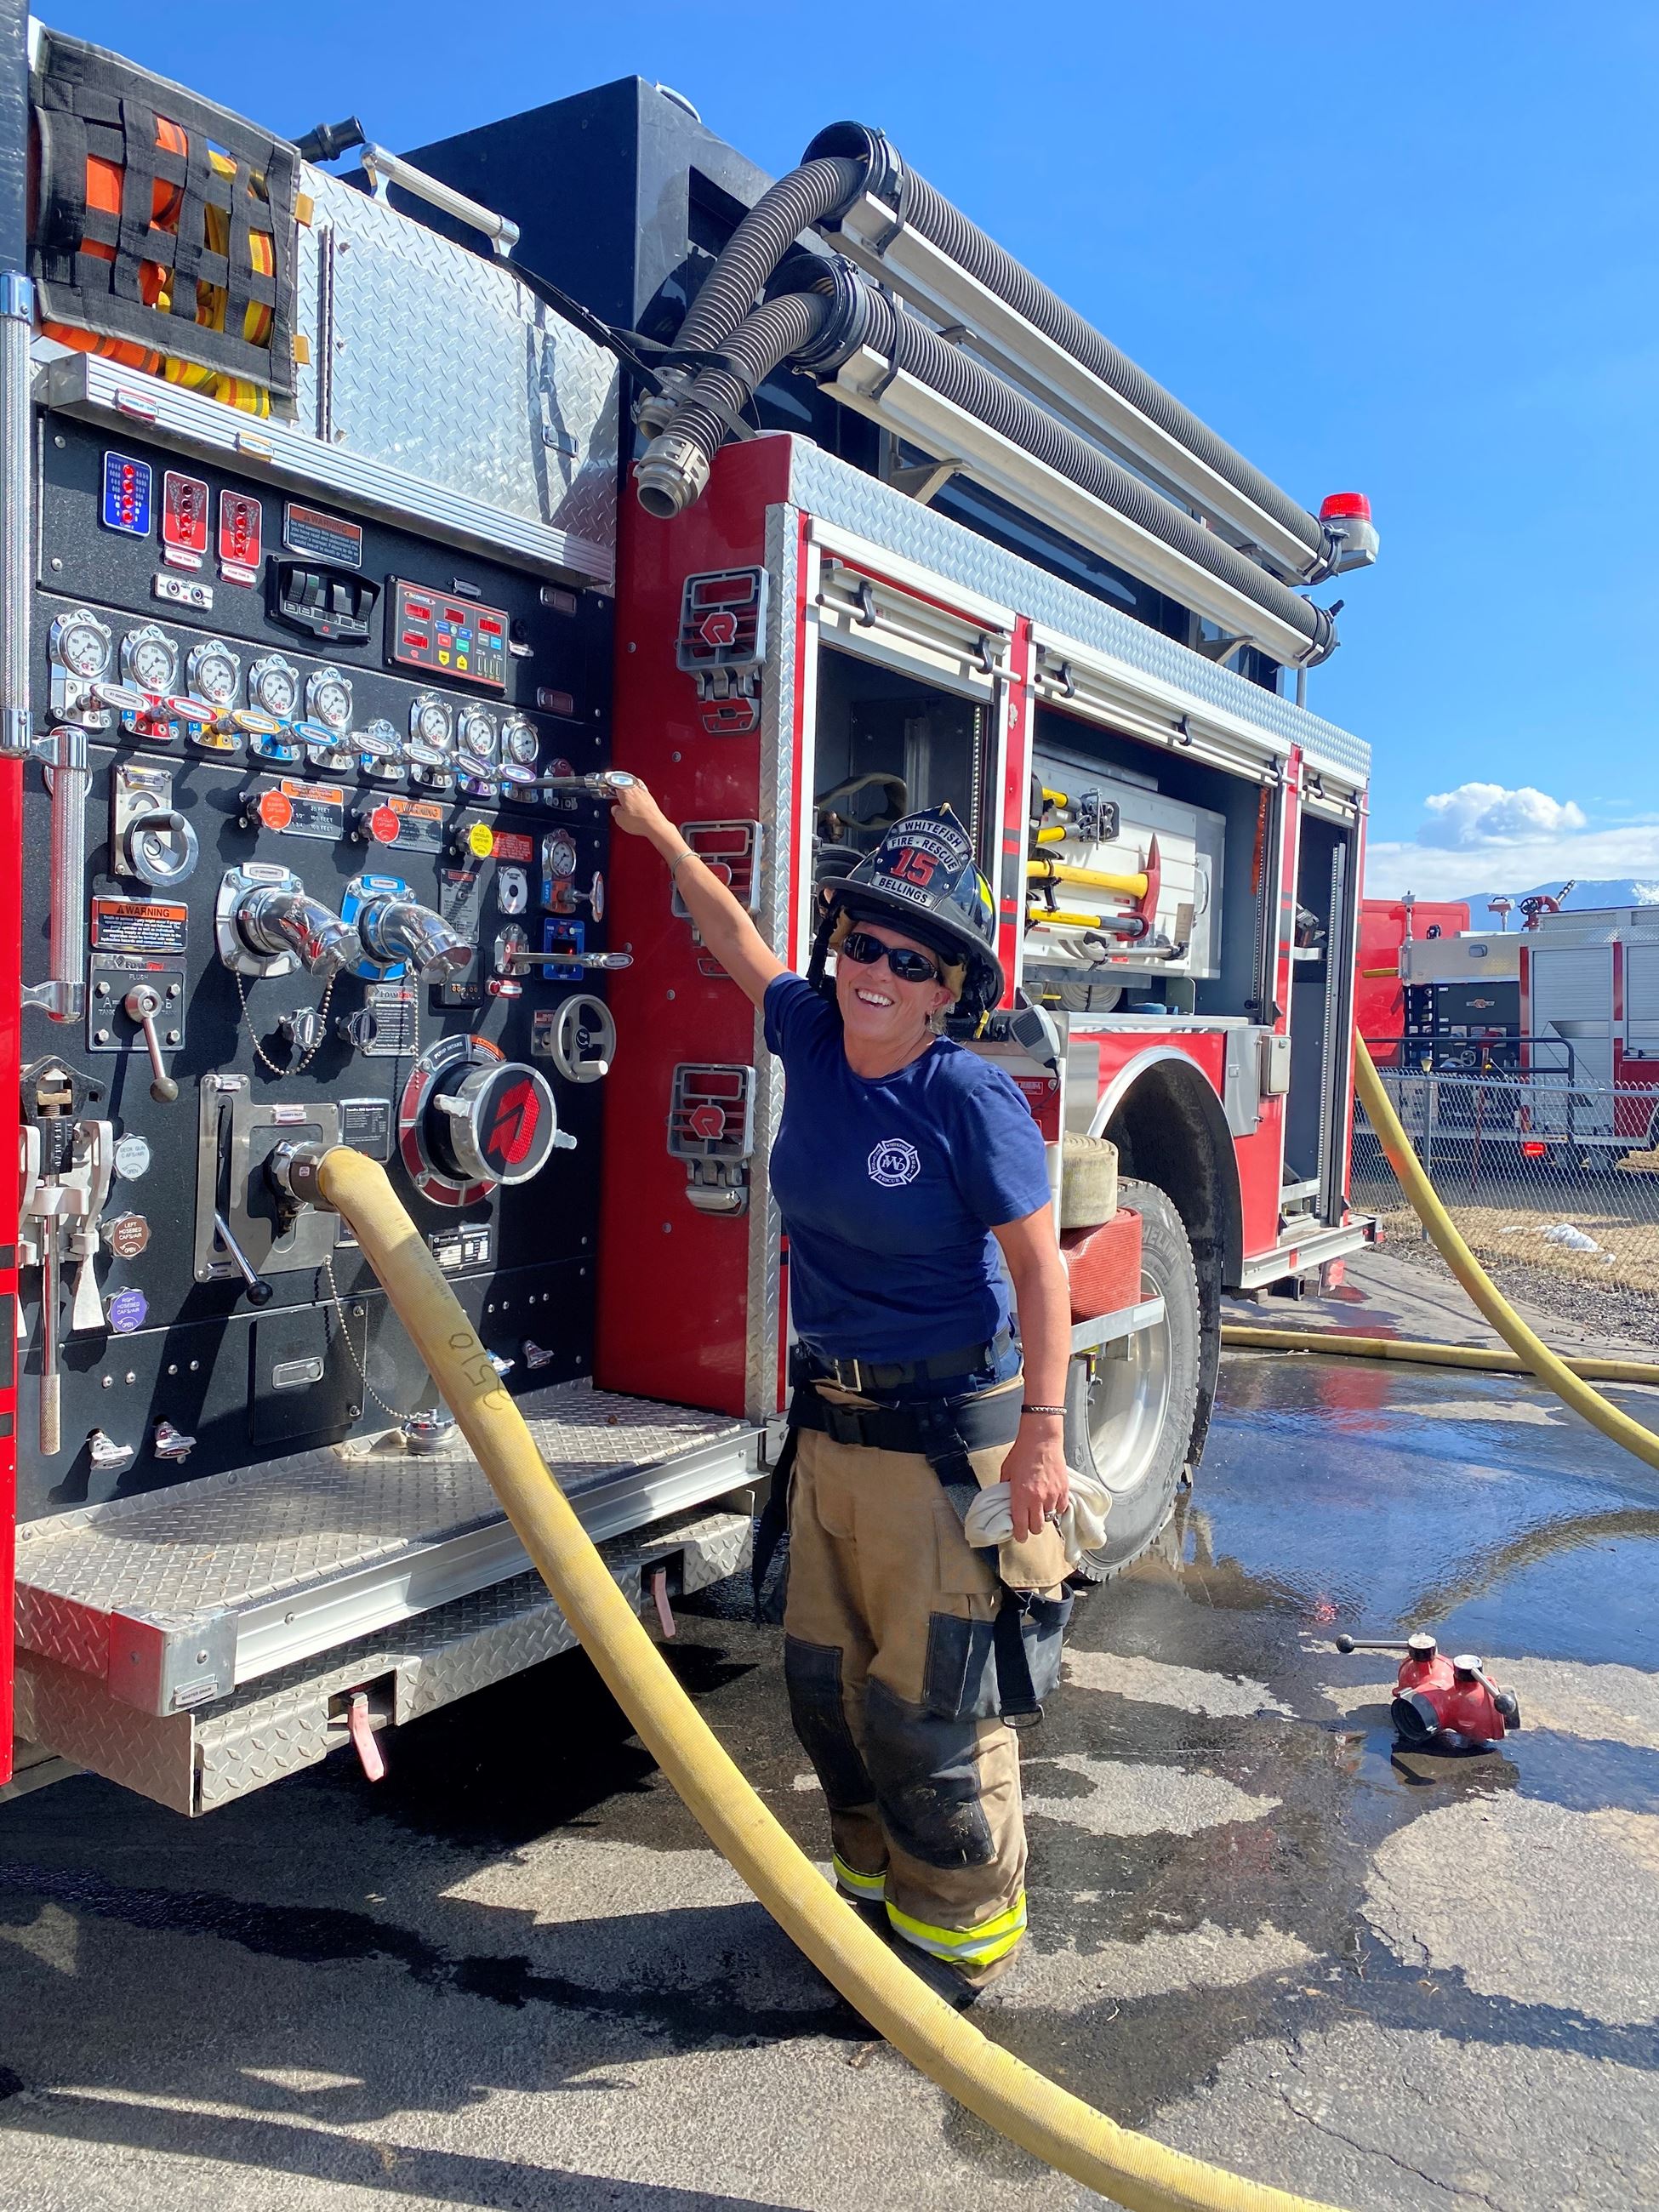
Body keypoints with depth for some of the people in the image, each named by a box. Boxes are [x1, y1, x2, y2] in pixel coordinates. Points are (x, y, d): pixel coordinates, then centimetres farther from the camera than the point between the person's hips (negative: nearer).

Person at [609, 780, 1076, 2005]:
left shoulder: (971, 1099, -16)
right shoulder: (814, 1039, 1)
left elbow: (1040, 1264, -14)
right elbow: (742, 941, 19)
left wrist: (1042, 1428, -18)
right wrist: (661, 832, 25)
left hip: (944, 1437, -7)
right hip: (831, 1426, 7)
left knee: (933, 1704, 4)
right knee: (829, 1681, 18)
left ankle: (961, 1936, 26)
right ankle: (877, 1881, 40)